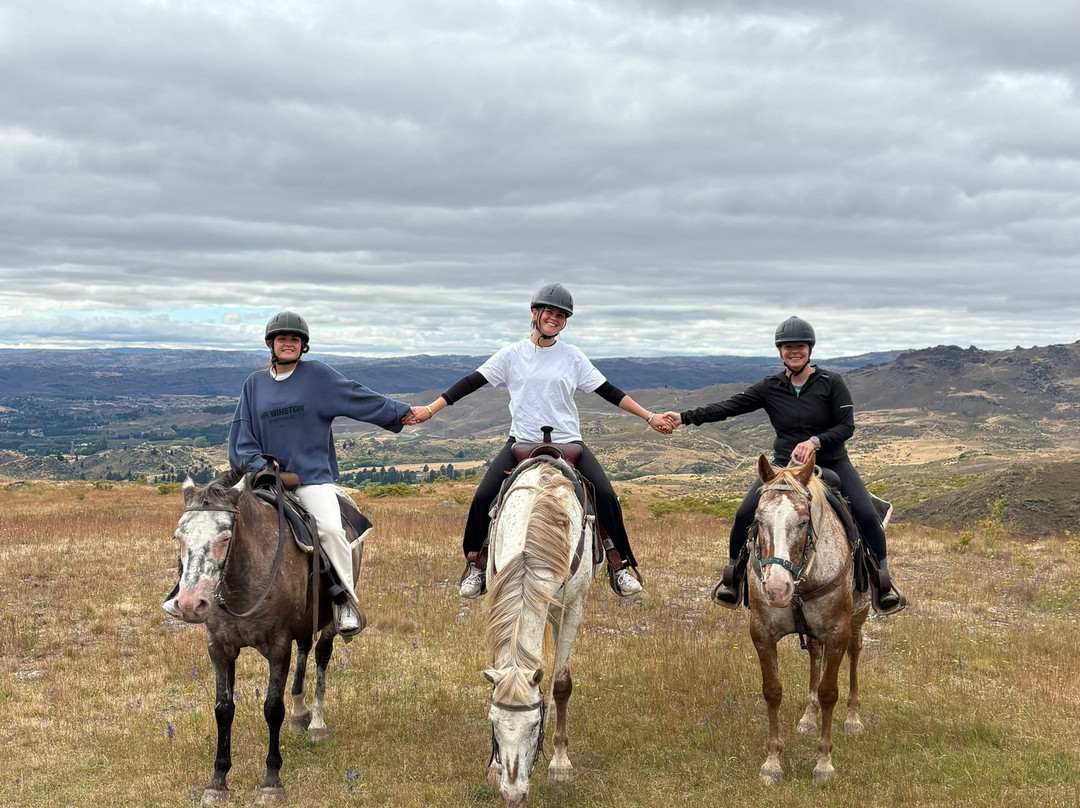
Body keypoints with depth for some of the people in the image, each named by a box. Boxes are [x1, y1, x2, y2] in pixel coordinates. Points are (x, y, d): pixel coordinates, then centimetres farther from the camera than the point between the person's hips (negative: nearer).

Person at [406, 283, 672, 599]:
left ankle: (621, 567, 2)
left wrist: (650, 417, 2)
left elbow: (608, 391, 6)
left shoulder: (573, 356, 3)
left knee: (605, 496, -17)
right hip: (522, 443, 0)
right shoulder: (512, 354, 2)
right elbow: (471, 383, 0)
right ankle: (475, 566, 5)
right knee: (483, 497, -17)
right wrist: (429, 410, -7)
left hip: (568, 443, 0)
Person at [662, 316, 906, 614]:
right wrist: (684, 417, -14)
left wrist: (815, 441, -25)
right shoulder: (770, 388, 0)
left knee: (866, 515, -18)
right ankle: (733, 576, 9)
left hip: (831, 463, -1)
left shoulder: (831, 383, -5)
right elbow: (728, 407, -5)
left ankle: (882, 580, 4)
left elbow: (847, 426, -8)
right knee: (745, 514, -14)